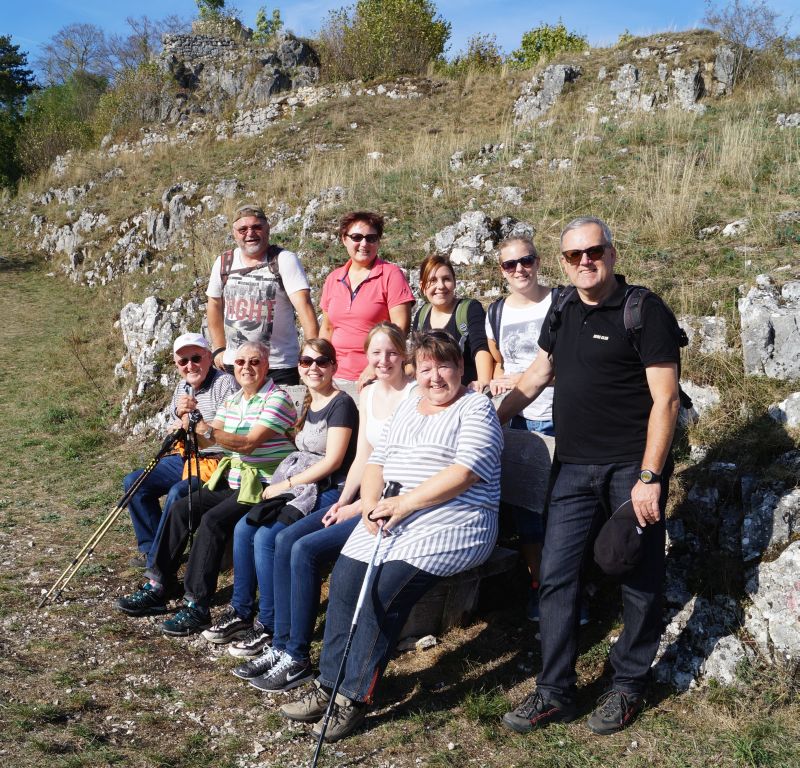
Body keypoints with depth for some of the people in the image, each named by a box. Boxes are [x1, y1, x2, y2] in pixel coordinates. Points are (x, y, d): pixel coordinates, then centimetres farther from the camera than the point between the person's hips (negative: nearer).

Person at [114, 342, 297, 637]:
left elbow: (249, 444, -23)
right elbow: (204, 441, 7)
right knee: (181, 508, -3)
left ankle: (197, 607, -18)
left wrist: (210, 432, -34)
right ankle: (158, 588, 6)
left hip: (265, 486, -8)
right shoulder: (233, 400, 13)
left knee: (213, 520, -26)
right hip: (232, 480, 9)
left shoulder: (277, 399, -13)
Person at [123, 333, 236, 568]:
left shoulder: (225, 383, -11)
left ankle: (158, 564, -17)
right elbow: (173, 432, 12)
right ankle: (150, 547, 10)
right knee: (134, 482, 1)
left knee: (177, 492, -31)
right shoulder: (182, 387, 14)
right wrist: (180, 413, -10)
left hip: (216, 462, -9)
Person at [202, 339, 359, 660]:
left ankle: (268, 626, -10)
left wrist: (285, 484, -12)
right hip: (300, 487, 9)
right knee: (243, 528, -7)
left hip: (329, 491, -9)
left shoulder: (341, 404, -10)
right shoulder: (310, 405, 17)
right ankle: (240, 612, 6)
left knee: (266, 537, -23)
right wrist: (279, 485, 2)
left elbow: (332, 461, -16)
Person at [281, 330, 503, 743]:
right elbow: (377, 461, 17)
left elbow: (466, 471, -15)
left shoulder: (476, 408, -2)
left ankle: (355, 696, -11)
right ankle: (328, 684, -1)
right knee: (344, 578, -13)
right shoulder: (406, 407, 21)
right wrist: (371, 504, -4)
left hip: (451, 520, -7)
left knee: (384, 590, -23)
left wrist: (406, 502, -20)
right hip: (392, 515, 7)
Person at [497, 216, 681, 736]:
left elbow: (665, 399, -13)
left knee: (640, 580, 8)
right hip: (575, 468, 6)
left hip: (633, 468, -5)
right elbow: (538, 374, 23)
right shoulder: (563, 313, 10)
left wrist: (650, 477, -18)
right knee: (557, 575, 5)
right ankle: (555, 693, 16)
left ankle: (630, 685, 27)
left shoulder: (645, 312, -10)